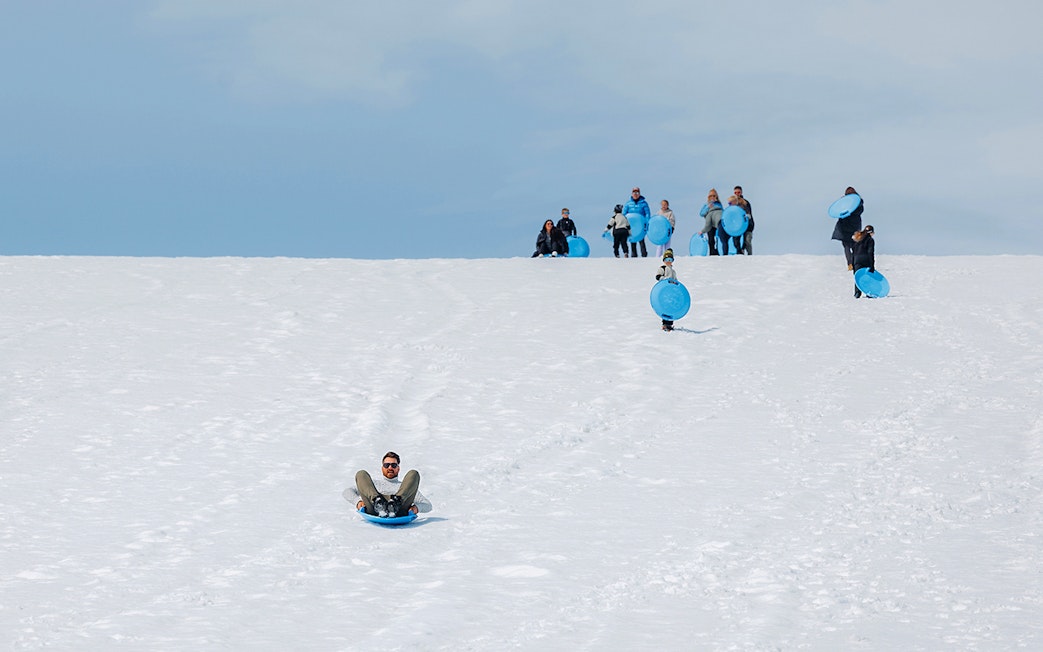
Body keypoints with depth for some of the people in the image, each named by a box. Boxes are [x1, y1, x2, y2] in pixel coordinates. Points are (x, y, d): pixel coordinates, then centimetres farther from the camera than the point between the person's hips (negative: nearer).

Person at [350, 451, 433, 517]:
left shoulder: (403, 486, 38)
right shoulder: (374, 484, 39)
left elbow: (427, 505, 27)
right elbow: (348, 492, 27)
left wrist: (416, 507, 1)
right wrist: (358, 501, 3)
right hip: (374, 511, 0)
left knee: (413, 474, -8)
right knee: (361, 474, -8)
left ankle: (396, 502, -36)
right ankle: (378, 503, -37)